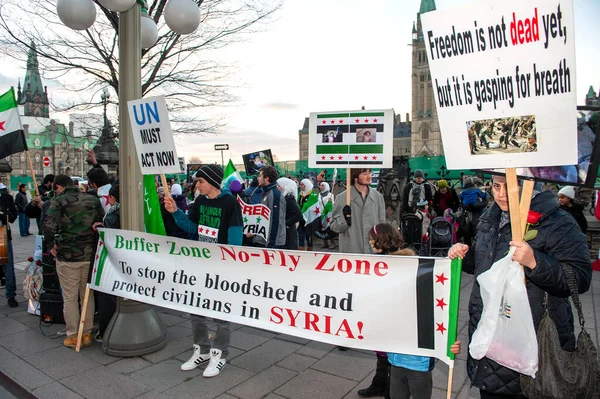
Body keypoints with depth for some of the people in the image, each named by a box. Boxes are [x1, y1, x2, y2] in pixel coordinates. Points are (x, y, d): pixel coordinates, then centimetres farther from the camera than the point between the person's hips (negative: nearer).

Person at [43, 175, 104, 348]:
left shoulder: (58, 202, -5)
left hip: (67, 256, -3)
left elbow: (49, 226, -19)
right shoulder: (93, 200, 6)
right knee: (88, 296, 14)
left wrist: (50, 245, -5)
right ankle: (87, 334, 21)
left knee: (70, 298, 8)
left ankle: (72, 336, 16)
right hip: (90, 254, 4)